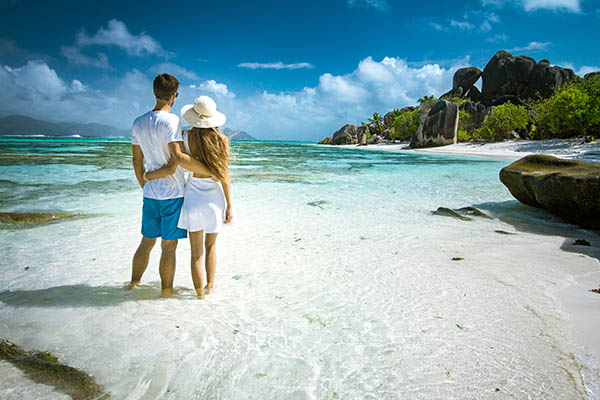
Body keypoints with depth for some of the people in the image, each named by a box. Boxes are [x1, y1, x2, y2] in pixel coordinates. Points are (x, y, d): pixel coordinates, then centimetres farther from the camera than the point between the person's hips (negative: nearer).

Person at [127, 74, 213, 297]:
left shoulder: (138, 124, 8)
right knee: (169, 245, 4)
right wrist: (210, 171, -19)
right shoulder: (171, 121, -14)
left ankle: (134, 283, 30)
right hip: (173, 194, -6)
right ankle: (166, 290, 16)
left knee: (146, 241, 19)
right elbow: (179, 157, -25)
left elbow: (136, 160, 13)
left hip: (150, 193, 7)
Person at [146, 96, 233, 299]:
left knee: (196, 251, 10)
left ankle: (199, 291, 20)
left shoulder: (186, 137, -7)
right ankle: (210, 286, 31)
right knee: (211, 245, 22)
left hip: (194, 196, -1)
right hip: (214, 197, 1)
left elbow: (171, 169, -11)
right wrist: (229, 206, -2)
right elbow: (224, 175, -7)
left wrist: (149, 175, 9)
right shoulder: (221, 139, -6)